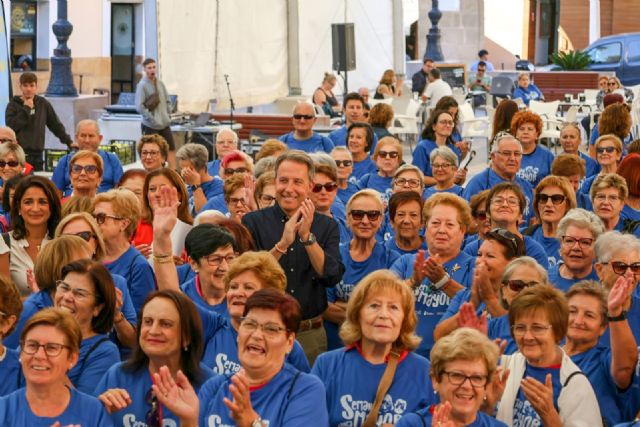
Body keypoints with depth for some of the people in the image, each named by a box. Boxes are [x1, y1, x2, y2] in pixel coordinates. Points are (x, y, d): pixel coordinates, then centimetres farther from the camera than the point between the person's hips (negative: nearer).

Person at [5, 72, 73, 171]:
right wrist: (26, 109, -12)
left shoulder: (43, 103, 8)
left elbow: (56, 124, 13)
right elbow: (11, 125, -14)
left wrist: (69, 142, 9)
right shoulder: (13, 105, 0)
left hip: (37, 153, 3)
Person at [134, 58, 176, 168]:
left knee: (171, 149, 5)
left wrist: (168, 115, 4)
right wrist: (152, 120, -16)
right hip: (150, 126, -6)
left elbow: (168, 101, 15)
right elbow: (140, 107, -16)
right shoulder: (142, 85, -11)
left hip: (165, 124, 6)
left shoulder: (160, 83, 7)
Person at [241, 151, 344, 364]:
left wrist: (307, 236, -19)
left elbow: (332, 277, -10)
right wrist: (281, 245, -24)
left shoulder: (327, 226, 3)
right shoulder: (253, 222, -1)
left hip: (310, 337, 1)